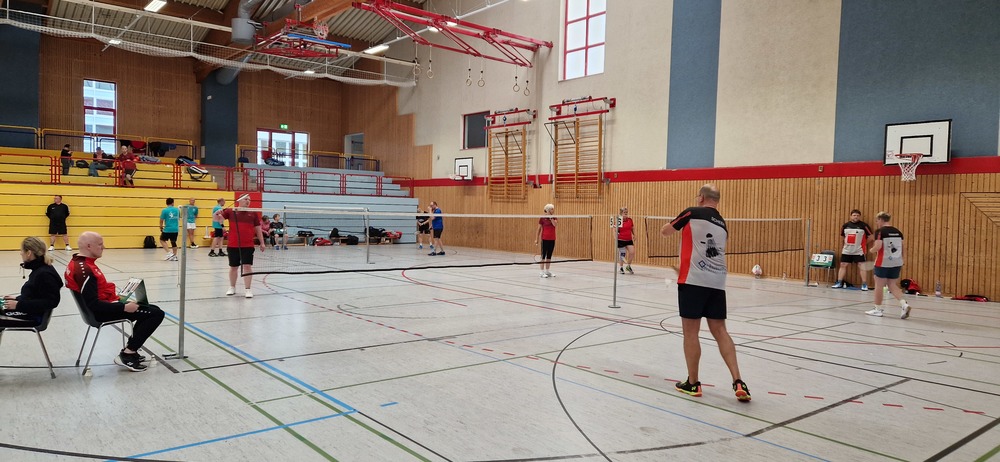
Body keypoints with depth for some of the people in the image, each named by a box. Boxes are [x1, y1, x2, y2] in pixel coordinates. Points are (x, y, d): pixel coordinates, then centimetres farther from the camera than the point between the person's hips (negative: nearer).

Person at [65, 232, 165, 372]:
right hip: (103, 312, -11)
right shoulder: (84, 270, -24)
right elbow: (93, 305, -27)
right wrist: (124, 307, -25)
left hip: (106, 304, 11)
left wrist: (116, 295, 14)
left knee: (151, 310, 20)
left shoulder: (78, 263, 8)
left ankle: (130, 348, 20)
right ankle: (127, 355, -6)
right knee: (156, 314, -13)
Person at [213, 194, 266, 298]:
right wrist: (216, 213, -19)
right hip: (233, 246, 1)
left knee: (247, 266, -5)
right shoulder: (230, 212, 3)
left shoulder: (253, 214, 6)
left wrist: (262, 243, 8)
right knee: (233, 267, 13)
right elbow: (218, 219, 4)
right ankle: (232, 288, 31)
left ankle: (248, 290, 2)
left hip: (248, 246, -1)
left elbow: (258, 229, 10)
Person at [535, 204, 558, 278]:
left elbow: (555, 224, -15)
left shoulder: (554, 218, 7)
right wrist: (536, 239, -4)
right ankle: (541, 272, 0)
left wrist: (550, 217, -15)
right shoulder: (542, 218, -4)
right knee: (543, 255, -4)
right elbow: (539, 229, -1)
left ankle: (547, 271, 17)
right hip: (545, 239, -4)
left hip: (552, 239, 4)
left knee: (549, 256, 9)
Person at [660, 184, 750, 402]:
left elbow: (665, 231, 12)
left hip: (693, 280, -6)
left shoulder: (693, 213, -1)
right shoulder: (722, 224, 17)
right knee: (720, 331, 11)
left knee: (690, 332, 4)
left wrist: (679, 225, 31)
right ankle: (738, 382, 3)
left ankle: (692, 383, 12)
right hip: (717, 282, 6)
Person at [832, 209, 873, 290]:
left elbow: (871, 236, -4)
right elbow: (842, 235, 20)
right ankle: (839, 283, 13)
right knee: (843, 265, 6)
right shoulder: (845, 225, 5)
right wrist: (847, 242, 11)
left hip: (859, 251, -4)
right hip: (846, 250, 4)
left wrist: (863, 243, 1)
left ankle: (864, 285, 0)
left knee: (862, 266, -5)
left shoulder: (864, 225, -7)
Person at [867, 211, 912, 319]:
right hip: (896, 263, 6)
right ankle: (904, 304, -4)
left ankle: (877, 309, 14)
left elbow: (878, 247, -20)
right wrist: (901, 263, 19)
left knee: (879, 286, 6)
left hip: (883, 263, -6)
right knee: (892, 285, 14)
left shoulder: (880, 231, -10)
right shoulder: (897, 232, 9)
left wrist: (871, 250, 2)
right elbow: (901, 248, 12)